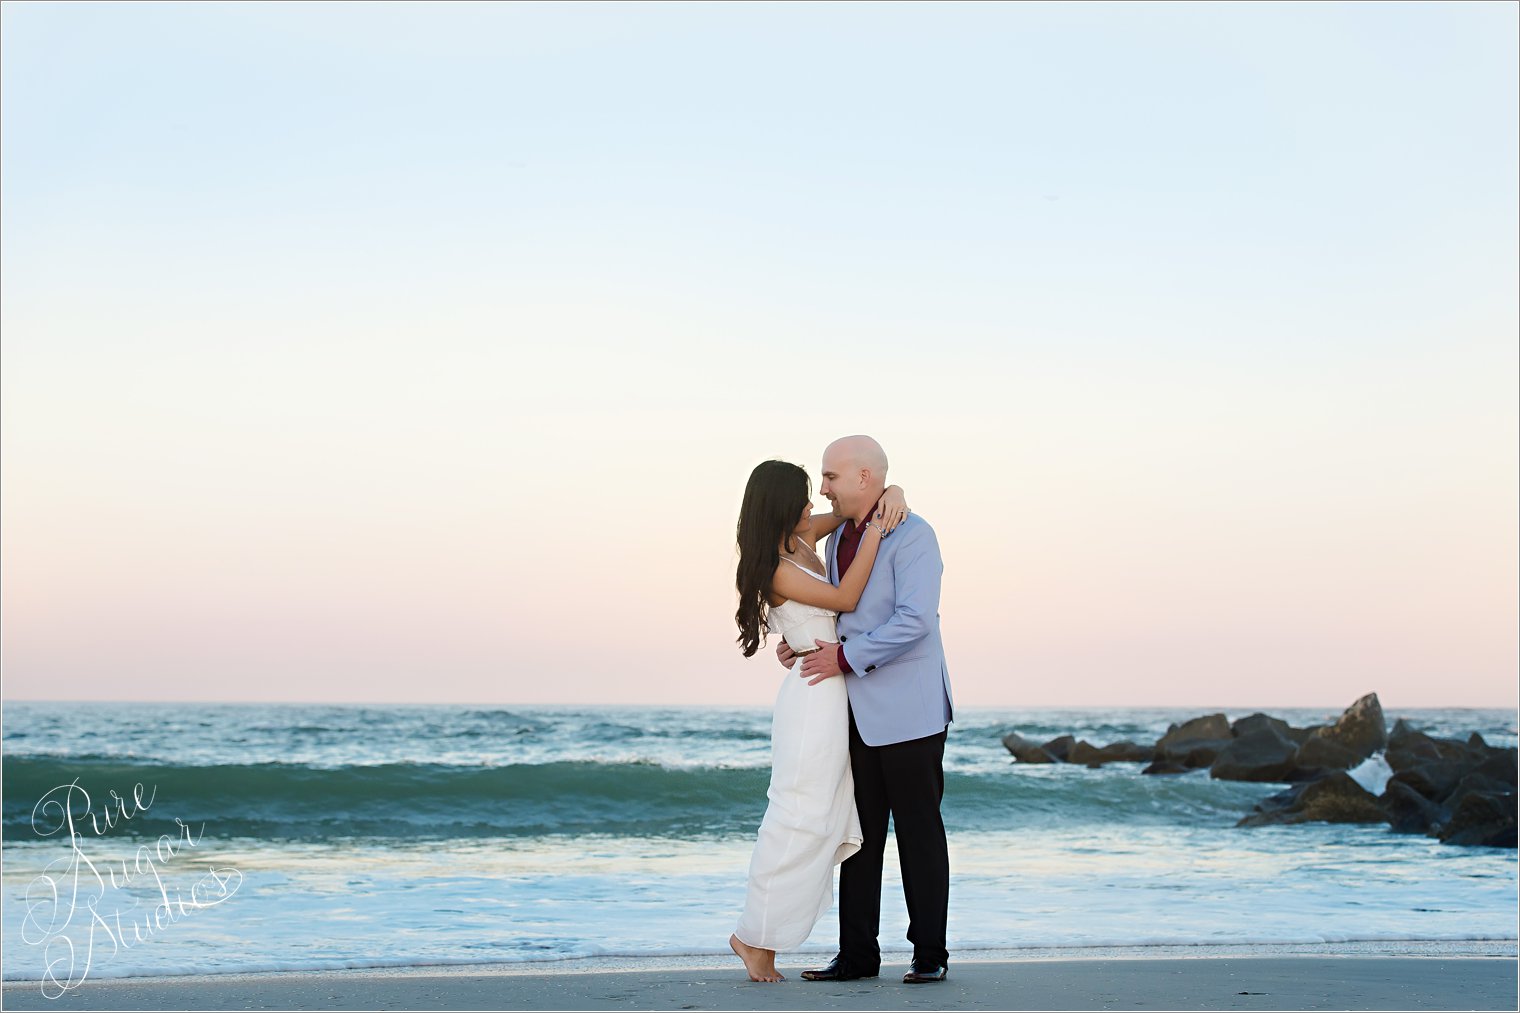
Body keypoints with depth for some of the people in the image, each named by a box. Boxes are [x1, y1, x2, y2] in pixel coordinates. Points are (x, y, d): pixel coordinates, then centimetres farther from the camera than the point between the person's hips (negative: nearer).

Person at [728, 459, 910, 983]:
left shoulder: (805, 538, 11)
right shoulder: (777, 570, -13)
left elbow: (867, 493, 18)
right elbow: (846, 598, -18)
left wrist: (891, 497, -4)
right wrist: (876, 532, -16)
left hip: (837, 698, 9)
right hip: (814, 698, -9)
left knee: (829, 817, 9)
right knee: (801, 818, -6)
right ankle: (756, 935, 3)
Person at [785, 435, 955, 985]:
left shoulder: (912, 536, -12)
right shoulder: (839, 538, 14)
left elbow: (914, 620, -22)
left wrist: (846, 658, -19)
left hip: (909, 711, -8)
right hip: (859, 713, 8)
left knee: (919, 832, 0)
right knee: (860, 834, 8)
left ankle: (930, 954, 8)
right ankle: (857, 954, 13)